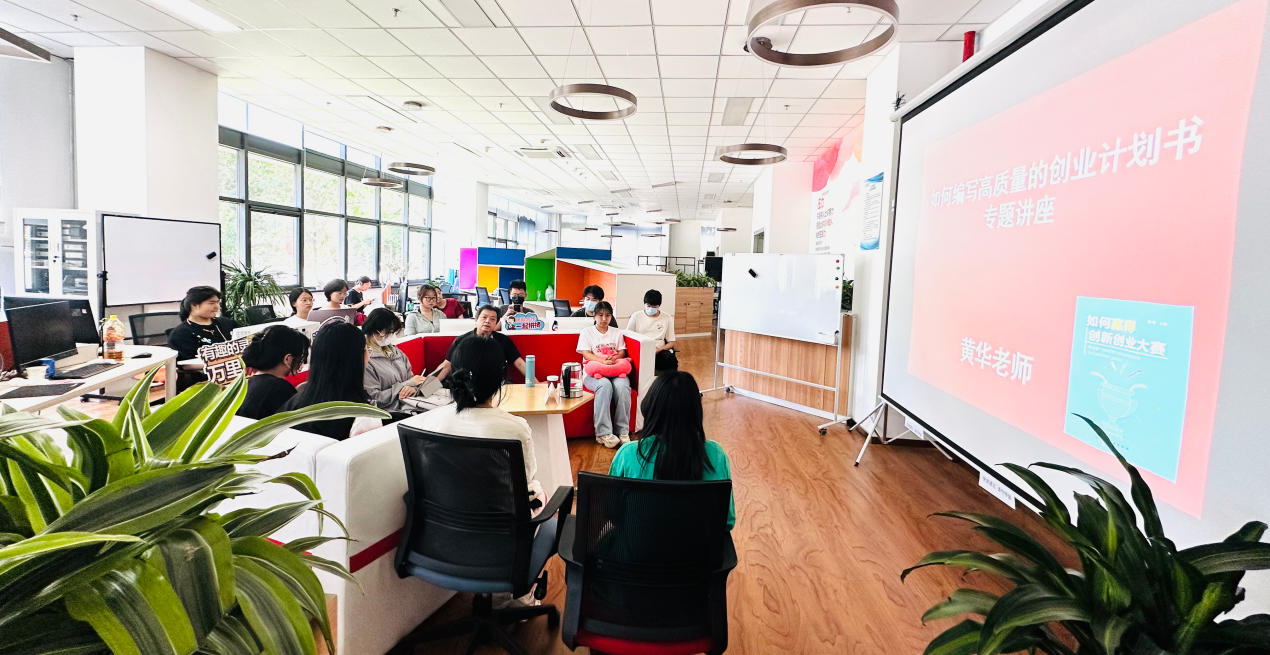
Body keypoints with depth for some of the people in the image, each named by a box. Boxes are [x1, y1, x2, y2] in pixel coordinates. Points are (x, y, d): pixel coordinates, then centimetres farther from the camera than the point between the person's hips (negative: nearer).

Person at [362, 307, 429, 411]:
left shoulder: (395, 351, 16)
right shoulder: (365, 360, -8)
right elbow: (374, 399, -12)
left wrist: (413, 388, -7)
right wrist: (405, 385, -10)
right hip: (389, 413, -7)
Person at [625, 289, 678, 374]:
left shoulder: (667, 318, 9)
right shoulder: (636, 316, 8)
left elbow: (671, 342, 10)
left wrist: (659, 349, -11)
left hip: (659, 351, 2)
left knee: (671, 360, -34)